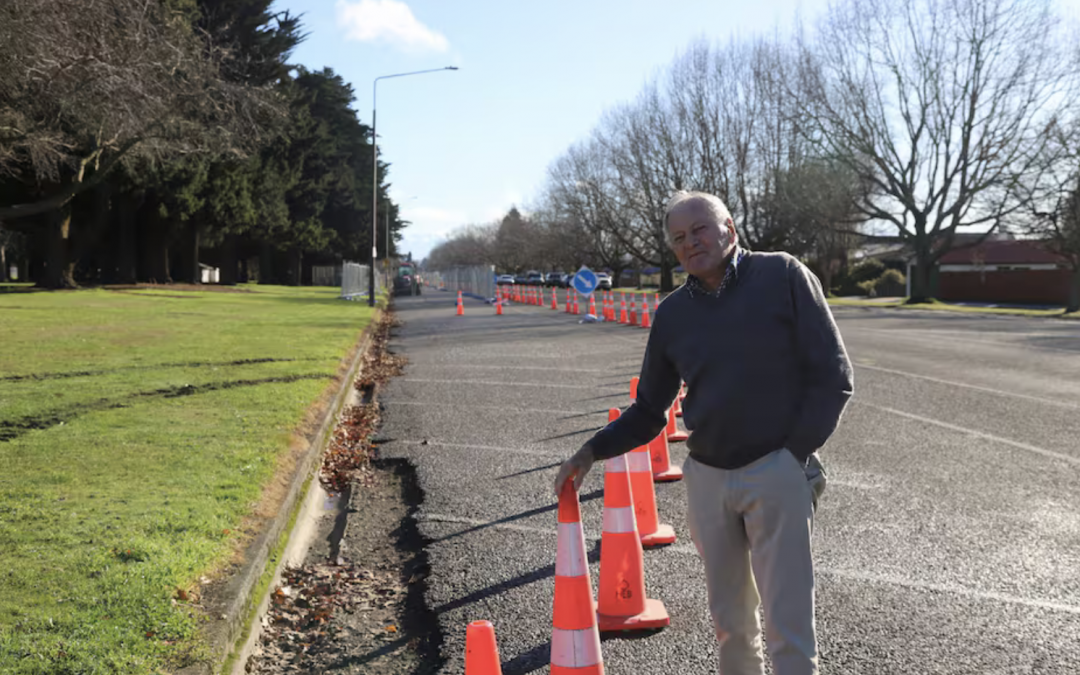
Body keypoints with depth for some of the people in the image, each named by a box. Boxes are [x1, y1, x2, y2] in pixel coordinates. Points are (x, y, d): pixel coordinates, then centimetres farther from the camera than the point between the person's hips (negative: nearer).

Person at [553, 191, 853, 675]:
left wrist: (795, 454, -10)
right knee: (728, 619, 13)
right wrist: (591, 452, 3)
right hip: (706, 478, 4)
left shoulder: (783, 276, -5)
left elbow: (832, 376, -4)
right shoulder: (672, 314, 7)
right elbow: (649, 411, 15)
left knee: (788, 625, -3)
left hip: (777, 473, -4)